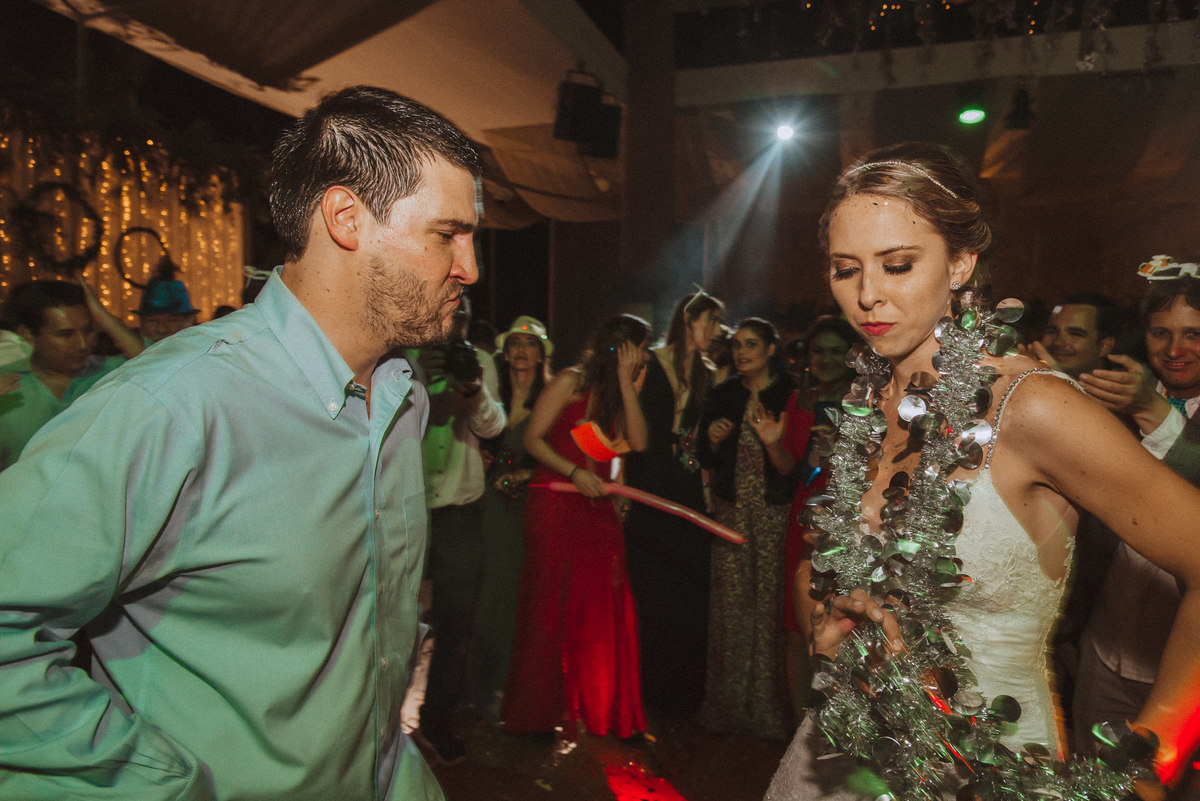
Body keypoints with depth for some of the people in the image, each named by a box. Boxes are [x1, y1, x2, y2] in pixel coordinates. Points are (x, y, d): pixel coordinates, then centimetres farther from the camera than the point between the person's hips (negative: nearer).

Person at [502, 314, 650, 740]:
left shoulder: (617, 392, 15)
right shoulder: (571, 381, -4)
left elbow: (638, 441, -1)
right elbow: (532, 438, -7)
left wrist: (626, 384, -4)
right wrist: (574, 472, -17)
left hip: (598, 509, 6)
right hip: (555, 506, -6)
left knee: (603, 609, 6)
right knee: (551, 607, 1)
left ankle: (601, 708, 20)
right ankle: (538, 713, 16)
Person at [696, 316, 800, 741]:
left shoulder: (789, 395, -4)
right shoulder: (723, 395, 8)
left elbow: (792, 469, -7)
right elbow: (706, 460, 13)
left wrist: (774, 444, -26)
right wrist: (713, 439, -8)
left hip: (775, 514, -3)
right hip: (731, 511, 3)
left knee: (771, 603, -3)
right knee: (730, 604, 5)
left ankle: (768, 707, 14)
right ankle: (729, 704, 19)